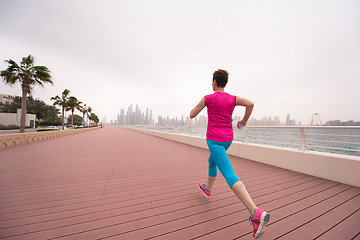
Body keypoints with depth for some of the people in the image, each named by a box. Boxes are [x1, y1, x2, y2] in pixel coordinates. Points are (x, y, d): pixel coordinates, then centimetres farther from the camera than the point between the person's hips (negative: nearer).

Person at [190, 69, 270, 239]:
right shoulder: (232, 99, 5)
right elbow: (250, 104, -8)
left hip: (214, 140, -7)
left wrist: (196, 107, 20)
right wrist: (244, 121, 7)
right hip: (228, 139, 7)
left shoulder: (208, 98, -7)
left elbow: (192, 115, -3)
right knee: (212, 161, 29)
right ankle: (207, 189, 47)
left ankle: (256, 213, -21)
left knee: (229, 175, -11)